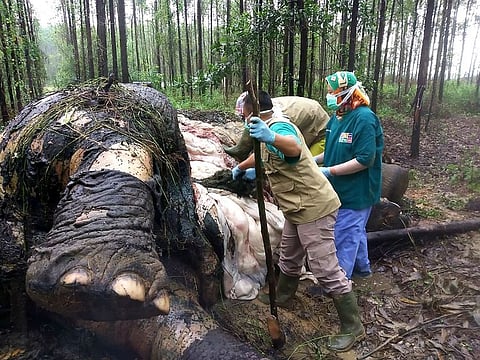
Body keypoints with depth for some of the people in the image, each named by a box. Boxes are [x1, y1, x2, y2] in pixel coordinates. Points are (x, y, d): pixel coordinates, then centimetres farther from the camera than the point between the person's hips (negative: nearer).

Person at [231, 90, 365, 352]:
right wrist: (241, 167, 40)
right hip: (299, 208, 10)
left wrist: (271, 137, -62)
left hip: (313, 208, -10)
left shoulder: (278, 126, -21)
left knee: (325, 269, -3)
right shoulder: (270, 129, 12)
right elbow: (262, 154, 31)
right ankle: (282, 296, 48)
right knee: (289, 258, 25)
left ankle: (352, 328, 13)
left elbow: (294, 147, -44)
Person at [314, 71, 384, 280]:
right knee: (355, 230, 24)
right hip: (341, 190, 9)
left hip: (356, 192, -9)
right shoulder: (337, 117, 6)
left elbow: (365, 160, -26)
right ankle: (362, 268, 44)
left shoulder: (364, 119, -22)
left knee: (344, 236, 1)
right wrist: (315, 160, 1)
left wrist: (329, 171, -26)